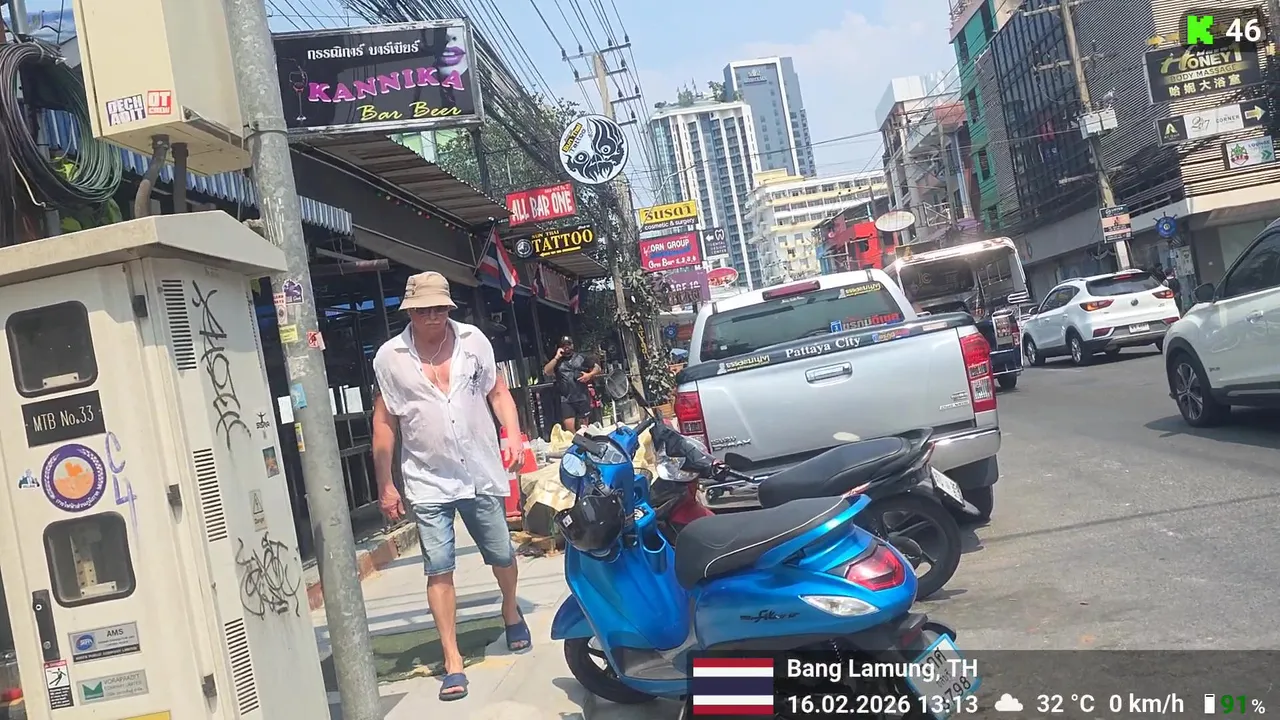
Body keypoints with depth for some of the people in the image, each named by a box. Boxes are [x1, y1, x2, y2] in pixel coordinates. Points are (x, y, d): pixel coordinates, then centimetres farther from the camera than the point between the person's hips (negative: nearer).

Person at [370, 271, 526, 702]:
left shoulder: (474, 340, -2)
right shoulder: (390, 356, -5)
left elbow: (498, 392, 7)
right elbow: (384, 423, 0)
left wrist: (513, 436, -10)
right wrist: (385, 486, 1)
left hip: (482, 473, 1)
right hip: (428, 481, -1)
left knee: (501, 555, 12)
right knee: (439, 569, -4)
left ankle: (511, 611, 43)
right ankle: (452, 661, 5)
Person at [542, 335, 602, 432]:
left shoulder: (581, 357, 11)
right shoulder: (556, 361, 10)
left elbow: (597, 368, 13)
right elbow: (546, 372, -7)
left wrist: (590, 375, -6)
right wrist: (556, 357, -7)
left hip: (583, 397, 1)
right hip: (566, 400, -1)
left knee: (584, 427, 7)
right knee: (569, 426, -13)